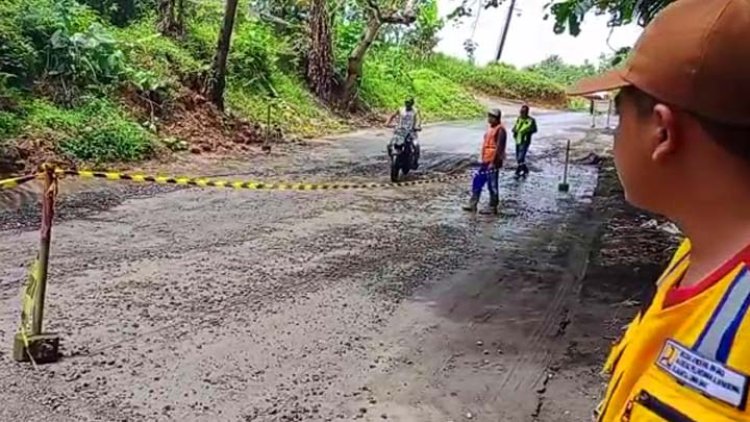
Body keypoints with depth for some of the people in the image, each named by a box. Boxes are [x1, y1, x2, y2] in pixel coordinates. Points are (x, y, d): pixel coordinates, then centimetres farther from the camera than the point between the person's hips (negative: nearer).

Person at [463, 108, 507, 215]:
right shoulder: (490, 128, 13)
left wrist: (493, 162, -22)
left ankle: (492, 207, 12)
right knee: (477, 181, 10)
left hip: (493, 162, -9)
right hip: (485, 161, 9)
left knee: (492, 185, 1)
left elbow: (499, 148, -20)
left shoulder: (500, 130, -15)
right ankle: (472, 204, 18)